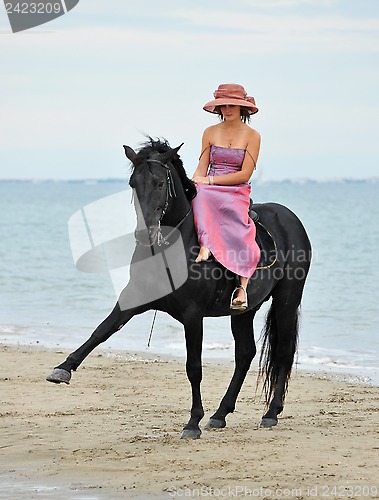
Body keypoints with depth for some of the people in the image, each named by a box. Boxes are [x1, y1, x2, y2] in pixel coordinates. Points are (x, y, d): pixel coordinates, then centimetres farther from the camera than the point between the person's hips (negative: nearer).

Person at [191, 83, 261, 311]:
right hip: (209, 192, 2)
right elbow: (201, 170, 11)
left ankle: (242, 288, -38)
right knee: (198, 195, -37)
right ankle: (205, 247, -52)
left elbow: (244, 174, -5)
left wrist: (210, 180, -11)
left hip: (238, 193, -2)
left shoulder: (252, 136, 4)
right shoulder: (210, 133, 14)